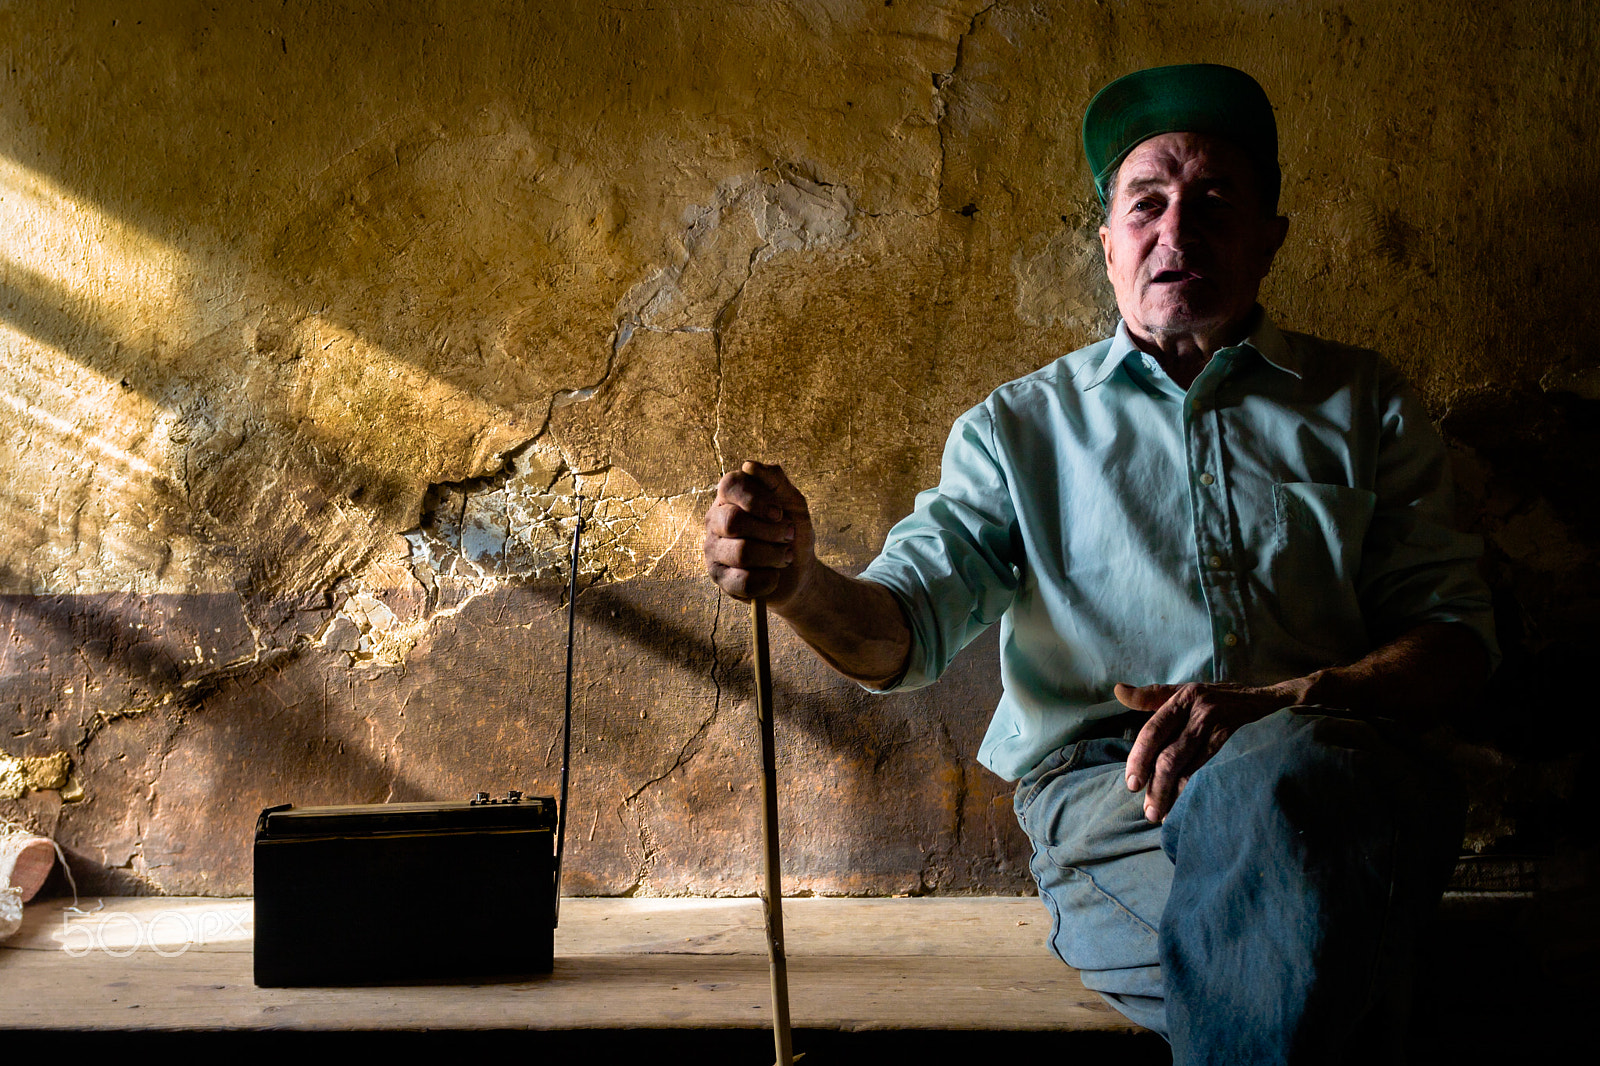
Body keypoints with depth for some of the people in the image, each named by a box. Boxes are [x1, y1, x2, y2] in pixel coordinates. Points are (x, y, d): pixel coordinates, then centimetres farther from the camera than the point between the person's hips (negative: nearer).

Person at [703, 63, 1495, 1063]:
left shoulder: (1364, 403, 19)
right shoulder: (1021, 426, 19)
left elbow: (1458, 631, 9)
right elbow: (908, 624, 8)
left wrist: (1279, 707, -12)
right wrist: (799, 583, -18)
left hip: (1325, 762, 1)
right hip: (1103, 783, -1)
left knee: (1270, 781, -38)